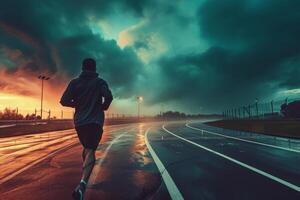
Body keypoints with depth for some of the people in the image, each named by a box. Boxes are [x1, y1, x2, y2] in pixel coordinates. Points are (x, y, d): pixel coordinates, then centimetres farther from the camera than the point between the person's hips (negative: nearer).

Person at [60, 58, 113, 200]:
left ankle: (85, 173, 39)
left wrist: (77, 104, 17)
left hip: (79, 122, 4)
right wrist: (104, 107, 2)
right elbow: (108, 96, -17)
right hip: (95, 121, -4)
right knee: (90, 151, -8)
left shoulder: (74, 82, 7)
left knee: (86, 147, 24)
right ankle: (82, 184, -25)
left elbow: (64, 101, 0)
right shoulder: (100, 82, 0)